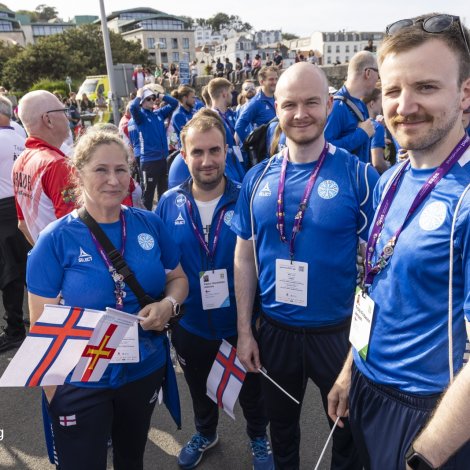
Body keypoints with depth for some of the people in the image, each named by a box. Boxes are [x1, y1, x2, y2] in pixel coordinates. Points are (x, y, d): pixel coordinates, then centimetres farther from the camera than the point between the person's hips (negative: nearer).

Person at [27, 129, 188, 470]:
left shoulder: (150, 224, -6)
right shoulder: (56, 239, -15)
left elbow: (178, 278, 6)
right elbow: (43, 325, -11)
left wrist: (168, 304, -16)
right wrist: (53, 390, -11)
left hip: (147, 371, 4)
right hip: (80, 382, -3)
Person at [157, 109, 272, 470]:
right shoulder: (169, 204, -10)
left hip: (242, 323, -2)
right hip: (191, 325, 2)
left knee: (251, 389, 23)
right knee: (200, 389, 27)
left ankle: (259, 438, 52)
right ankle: (206, 433, 58)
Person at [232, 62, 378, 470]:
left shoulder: (357, 174, -13)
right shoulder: (257, 178, -4)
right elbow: (244, 256, 2)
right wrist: (244, 330, 3)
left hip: (339, 331, -2)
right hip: (274, 330, 3)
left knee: (348, 430, 21)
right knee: (281, 425, 25)